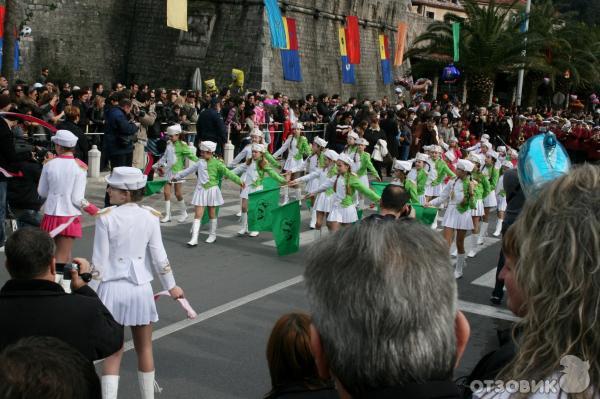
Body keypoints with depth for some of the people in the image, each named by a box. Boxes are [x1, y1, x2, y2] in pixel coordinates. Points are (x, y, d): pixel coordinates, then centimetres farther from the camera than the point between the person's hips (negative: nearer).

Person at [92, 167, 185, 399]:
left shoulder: (105, 218, -12)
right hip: (140, 288, 2)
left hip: (112, 288, -2)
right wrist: (171, 286, 11)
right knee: (144, 349, 18)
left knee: (113, 352, 9)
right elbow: (159, 257, -1)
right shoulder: (150, 217, -5)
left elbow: (99, 261, -10)